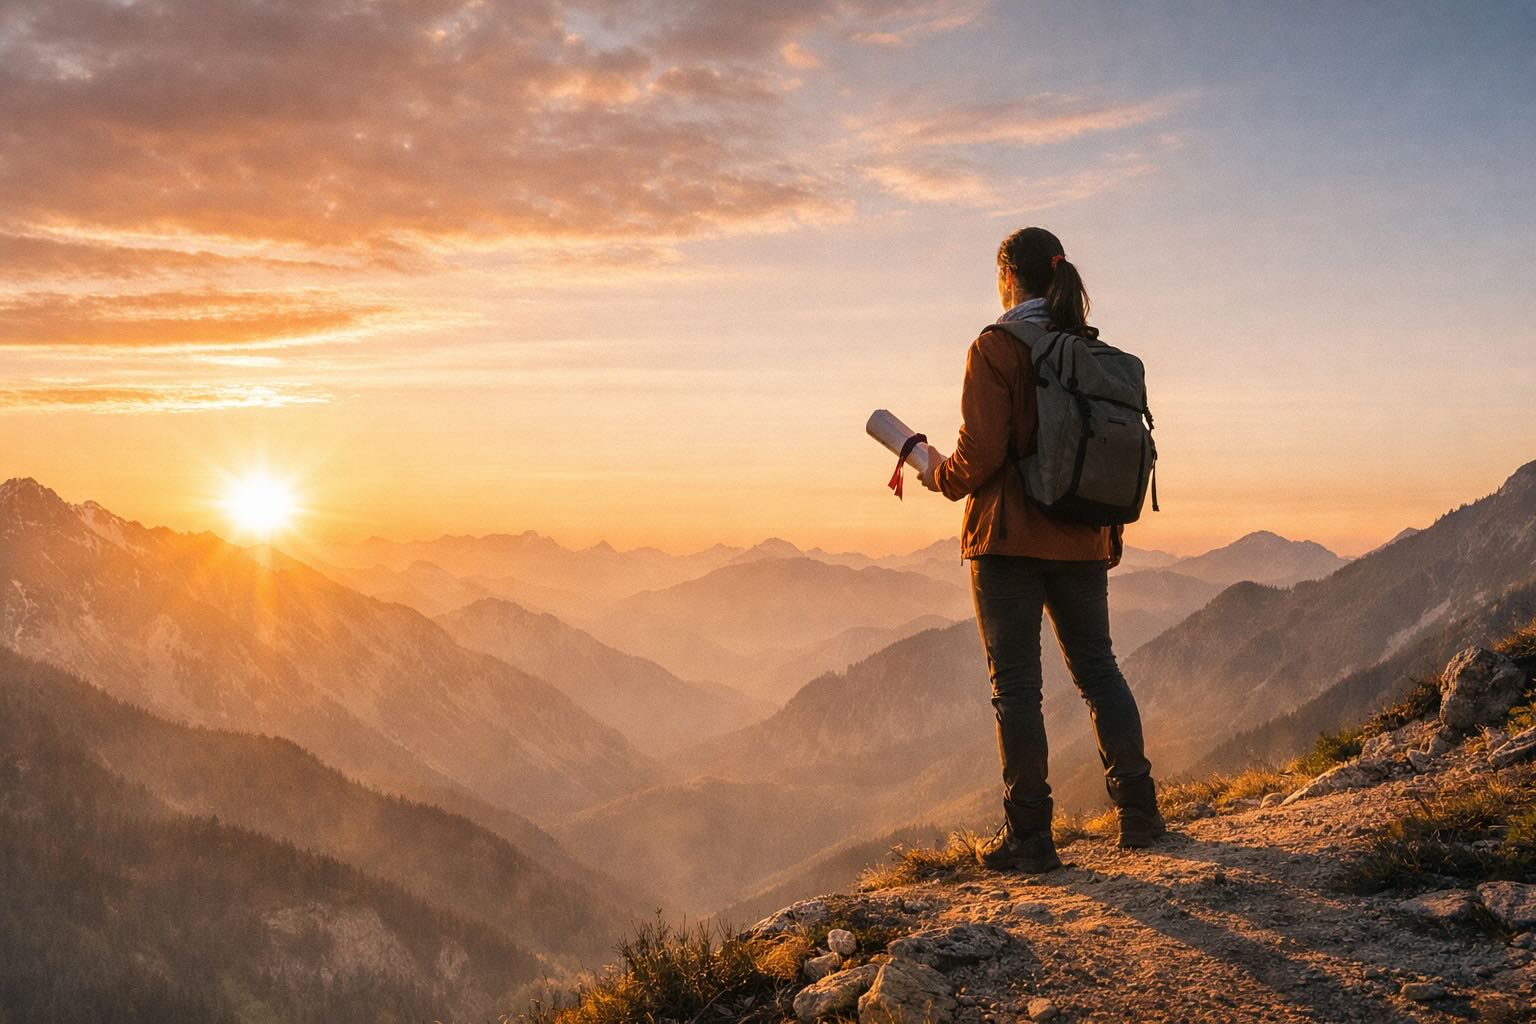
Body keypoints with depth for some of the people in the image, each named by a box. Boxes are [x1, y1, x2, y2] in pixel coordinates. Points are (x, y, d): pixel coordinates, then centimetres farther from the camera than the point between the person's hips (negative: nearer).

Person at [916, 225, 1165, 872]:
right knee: (1098, 669, 16)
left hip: (1008, 537, -6)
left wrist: (939, 477, 5)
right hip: (1082, 541, 6)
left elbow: (981, 455, -15)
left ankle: (1028, 837, 4)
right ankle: (1139, 812, 17)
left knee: (1015, 683, 1)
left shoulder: (995, 348, -9)